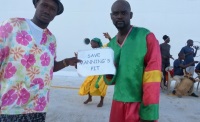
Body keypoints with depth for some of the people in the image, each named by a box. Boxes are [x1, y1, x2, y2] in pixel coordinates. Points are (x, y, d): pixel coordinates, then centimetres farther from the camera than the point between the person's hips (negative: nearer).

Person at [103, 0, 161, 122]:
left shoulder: (146, 37, -9)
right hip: (118, 101, 5)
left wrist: (149, 112, -19)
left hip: (139, 103, -5)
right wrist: (109, 73, -8)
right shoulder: (110, 44, 7)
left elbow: (153, 75, -15)